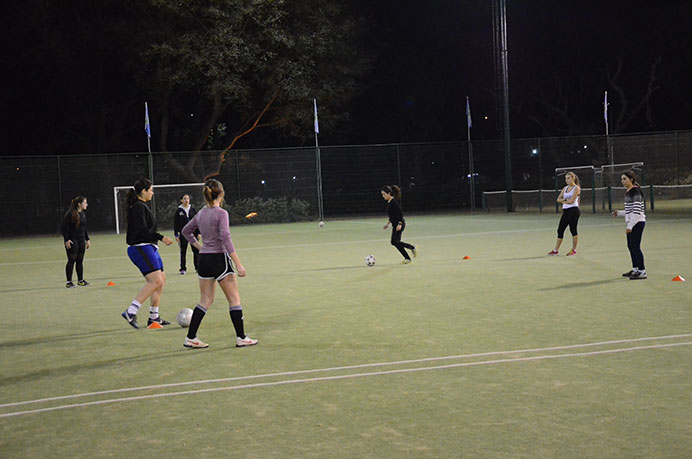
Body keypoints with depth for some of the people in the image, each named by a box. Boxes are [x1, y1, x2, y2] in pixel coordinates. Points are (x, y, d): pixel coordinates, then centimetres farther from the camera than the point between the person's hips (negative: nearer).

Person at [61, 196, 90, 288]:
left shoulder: (83, 214, 10)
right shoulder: (70, 214, -13)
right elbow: (64, 227, -13)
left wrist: (87, 239, 17)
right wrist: (67, 240, -17)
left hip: (81, 240, 7)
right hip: (72, 241, -7)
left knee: (80, 260, 10)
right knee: (71, 260, -4)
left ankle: (80, 280, 17)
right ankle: (69, 282, 1)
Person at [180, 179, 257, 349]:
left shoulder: (201, 213, 8)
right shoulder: (221, 213, -12)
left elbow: (186, 231, 23)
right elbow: (226, 239, -20)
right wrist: (238, 265, -20)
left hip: (204, 259, 7)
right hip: (219, 258, -7)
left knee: (205, 301, 14)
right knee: (234, 299, 4)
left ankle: (190, 338, 10)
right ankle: (241, 338, 7)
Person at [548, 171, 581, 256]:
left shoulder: (576, 188, -6)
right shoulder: (565, 188, 16)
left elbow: (571, 200, -15)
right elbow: (558, 199, 13)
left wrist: (563, 201, 1)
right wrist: (565, 199, -7)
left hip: (573, 210, -7)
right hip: (565, 211, 7)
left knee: (573, 230, -2)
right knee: (560, 230, 5)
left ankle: (574, 250, 7)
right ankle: (555, 250, 8)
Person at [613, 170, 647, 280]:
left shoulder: (636, 192, -15)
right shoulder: (628, 192, 15)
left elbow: (637, 211, -20)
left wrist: (630, 226, -23)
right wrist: (619, 213, 11)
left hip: (637, 222, -10)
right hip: (631, 223, 10)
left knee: (635, 246, -9)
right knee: (630, 246, 14)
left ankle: (642, 272, -4)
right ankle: (635, 269, 24)